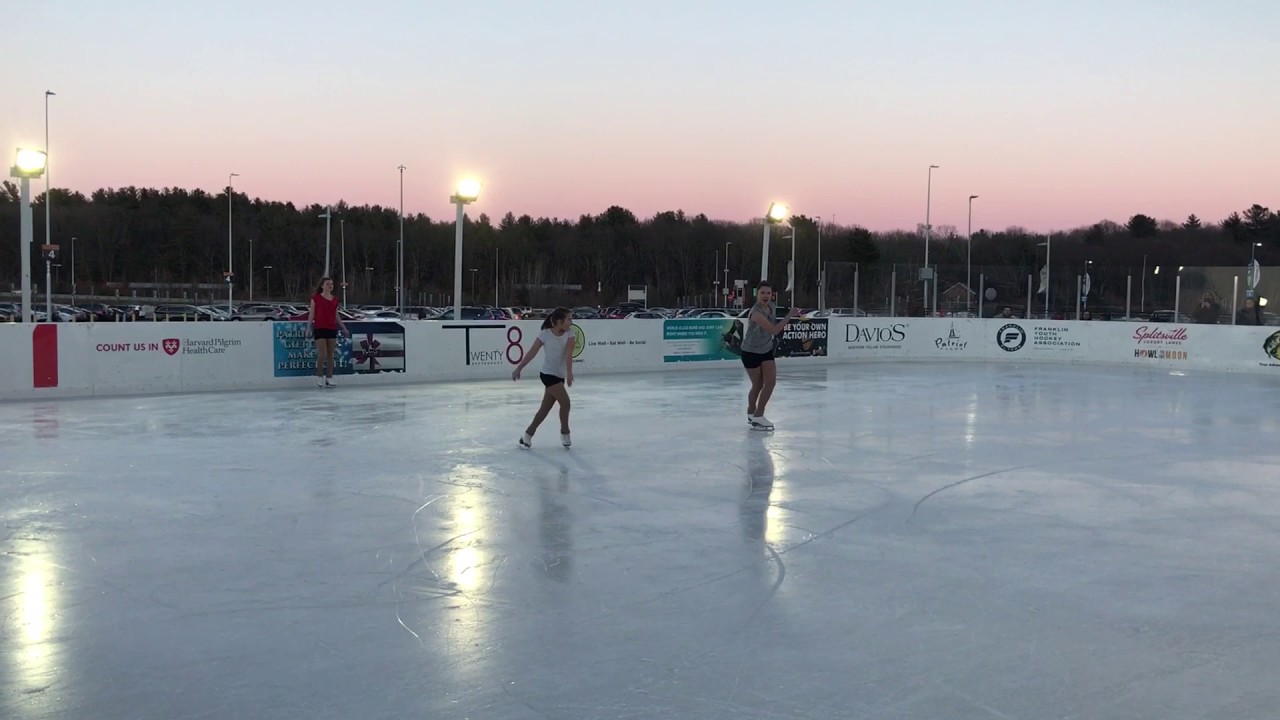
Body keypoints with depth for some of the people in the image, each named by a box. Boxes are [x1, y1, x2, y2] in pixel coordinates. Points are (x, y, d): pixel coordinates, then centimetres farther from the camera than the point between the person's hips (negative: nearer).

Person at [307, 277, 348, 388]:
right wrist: (308, 327, -11)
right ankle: (319, 376, 5)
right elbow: (311, 314, -3)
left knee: (330, 354, 5)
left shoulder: (335, 299, 10)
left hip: (332, 329, 5)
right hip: (320, 328, -4)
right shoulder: (316, 298, -3)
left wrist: (343, 328, 14)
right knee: (323, 354, -11)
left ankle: (329, 378, 11)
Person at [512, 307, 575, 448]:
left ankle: (528, 435, 20)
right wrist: (518, 368, -5)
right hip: (548, 374, -5)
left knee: (546, 408, 9)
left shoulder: (569, 333, -5)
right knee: (565, 402, -12)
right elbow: (532, 353, -7)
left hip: (559, 375, 5)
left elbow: (568, 354, -17)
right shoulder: (545, 334, -14)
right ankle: (565, 433, 7)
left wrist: (569, 373, -30)